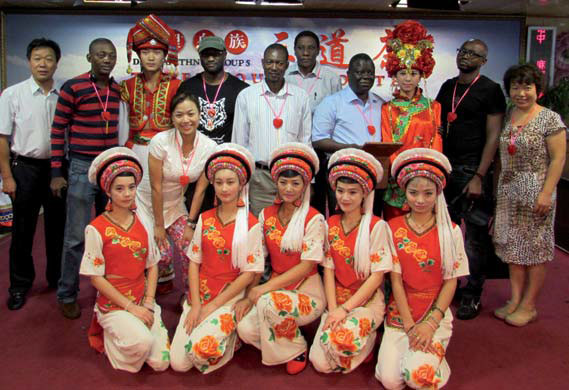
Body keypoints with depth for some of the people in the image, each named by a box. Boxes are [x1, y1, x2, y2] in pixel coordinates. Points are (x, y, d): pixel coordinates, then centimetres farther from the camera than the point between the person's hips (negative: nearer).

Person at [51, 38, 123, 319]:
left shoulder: (119, 90, 7)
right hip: (82, 168, -5)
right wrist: (56, 173, -8)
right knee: (77, 236, 0)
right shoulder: (72, 88, -7)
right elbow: (58, 130, -5)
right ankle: (67, 295, 17)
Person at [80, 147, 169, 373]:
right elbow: (96, 277, -10)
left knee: (161, 362, -7)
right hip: (113, 304, -4)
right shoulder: (96, 229, -11)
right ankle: (110, 337, 3)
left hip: (143, 302, 4)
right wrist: (130, 307, -13)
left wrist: (148, 303, -5)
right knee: (142, 341, -30)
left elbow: (152, 266, 7)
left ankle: (130, 328, 19)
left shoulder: (142, 223, 2)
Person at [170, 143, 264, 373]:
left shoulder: (251, 225, -10)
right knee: (178, 363, -4)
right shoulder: (205, 219, 3)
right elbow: (194, 262, 4)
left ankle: (231, 336, 7)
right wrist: (195, 305, -6)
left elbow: (249, 273, -10)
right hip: (200, 295, 4)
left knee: (202, 350, -24)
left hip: (229, 298, -4)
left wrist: (212, 306, -10)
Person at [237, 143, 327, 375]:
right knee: (245, 328, -22)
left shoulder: (314, 219, -12)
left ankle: (297, 350, -4)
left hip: (307, 291, -4)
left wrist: (264, 288, -19)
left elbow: (306, 266, -16)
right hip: (276, 287, 4)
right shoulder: (266, 215, 4)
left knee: (268, 302, -34)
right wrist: (249, 295, -7)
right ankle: (281, 348, 11)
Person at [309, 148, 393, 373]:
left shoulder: (377, 226, -9)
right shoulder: (330, 225, 5)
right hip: (337, 299, 4)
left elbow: (377, 275, -11)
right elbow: (328, 269, 2)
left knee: (341, 340, -31)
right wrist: (333, 309, -10)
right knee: (320, 363, -11)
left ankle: (367, 341, 2)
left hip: (367, 300, -4)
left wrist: (346, 308, -16)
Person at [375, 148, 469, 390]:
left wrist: (431, 323, -11)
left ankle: (436, 355, 11)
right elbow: (396, 280, -3)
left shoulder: (451, 232, -2)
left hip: (436, 313, -1)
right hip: (400, 312, 1)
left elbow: (451, 282, -2)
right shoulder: (393, 228, -1)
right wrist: (410, 325, -10)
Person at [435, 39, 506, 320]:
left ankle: (472, 296, 11)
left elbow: (493, 136, -8)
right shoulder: (448, 87, 15)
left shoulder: (490, 90, -2)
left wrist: (479, 177, -15)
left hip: (473, 170, -5)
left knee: (475, 236, -1)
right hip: (446, 168, 6)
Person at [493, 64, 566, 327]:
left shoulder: (550, 119, -7)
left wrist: (546, 193, -16)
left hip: (536, 191, -5)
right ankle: (515, 300, 21)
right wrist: (497, 188, 8)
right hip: (509, 191, 6)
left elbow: (558, 158, -10)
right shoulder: (507, 117, 9)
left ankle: (528, 306, 13)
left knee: (535, 248, 3)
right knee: (513, 246, 10)